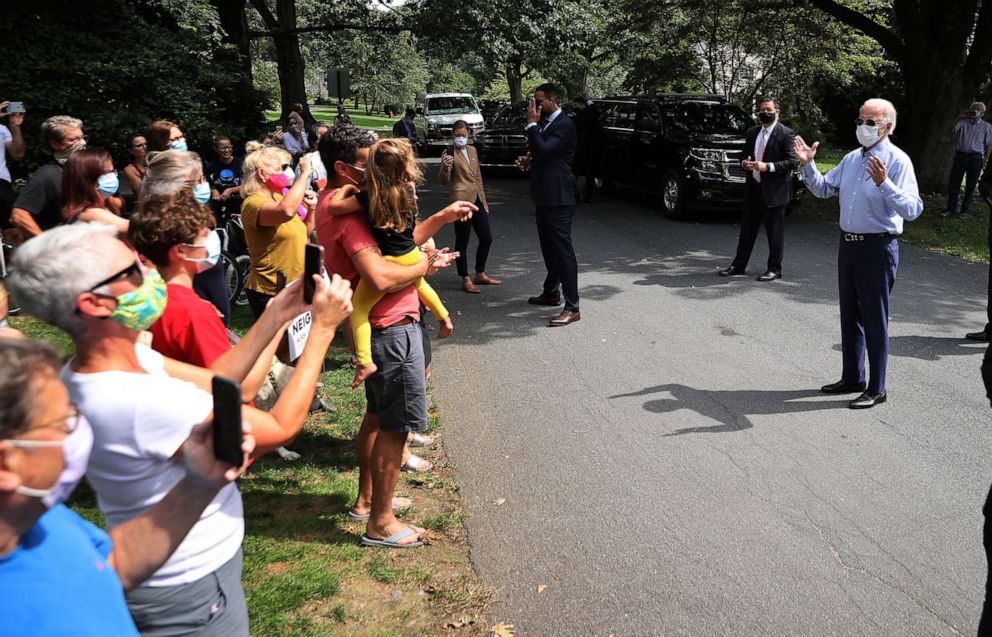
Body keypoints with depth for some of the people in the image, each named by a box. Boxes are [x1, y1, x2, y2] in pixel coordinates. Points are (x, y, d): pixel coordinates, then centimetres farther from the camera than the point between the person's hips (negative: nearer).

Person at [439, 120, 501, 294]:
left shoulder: (472, 150, 13)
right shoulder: (449, 154, -6)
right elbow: (444, 181, -11)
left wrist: (483, 200, 18)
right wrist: (445, 167, -32)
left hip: (476, 199, 7)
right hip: (461, 201, -7)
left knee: (486, 238, 11)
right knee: (462, 242, 0)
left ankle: (480, 274, 26)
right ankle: (466, 280, 9)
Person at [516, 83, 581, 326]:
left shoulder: (565, 125, -12)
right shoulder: (545, 124, 16)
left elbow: (545, 150, -25)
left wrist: (532, 124, -15)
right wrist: (528, 161, 8)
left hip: (558, 197, -10)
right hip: (544, 196, 10)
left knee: (563, 249, -11)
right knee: (549, 247, 19)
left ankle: (572, 308, -11)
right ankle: (551, 293, 33)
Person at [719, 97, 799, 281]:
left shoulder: (786, 134, -7)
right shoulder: (752, 132, 13)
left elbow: (793, 162, -13)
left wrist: (768, 167, -21)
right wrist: (745, 163, -1)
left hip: (774, 191, -6)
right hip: (753, 189, 6)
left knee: (775, 232, 3)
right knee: (747, 229, 12)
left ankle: (775, 269, 12)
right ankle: (739, 265, 21)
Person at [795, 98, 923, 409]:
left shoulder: (898, 161, -13)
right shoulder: (852, 158, 10)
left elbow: (912, 209, -22)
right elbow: (823, 189, 18)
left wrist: (884, 183, -35)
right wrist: (808, 165, 4)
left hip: (878, 248, -8)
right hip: (848, 244, 8)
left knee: (874, 320, 1)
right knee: (849, 316, 17)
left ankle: (876, 389, 12)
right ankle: (852, 378, 32)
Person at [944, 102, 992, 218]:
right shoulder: (963, 123, 10)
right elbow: (952, 129, -5)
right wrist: (958, 117, -14)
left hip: (975, 158, -1)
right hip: (960, 156, 1)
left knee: (970, 186, 4)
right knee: (954, 183, -1)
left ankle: (965, 210, 12)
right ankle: (951, 209, 6)